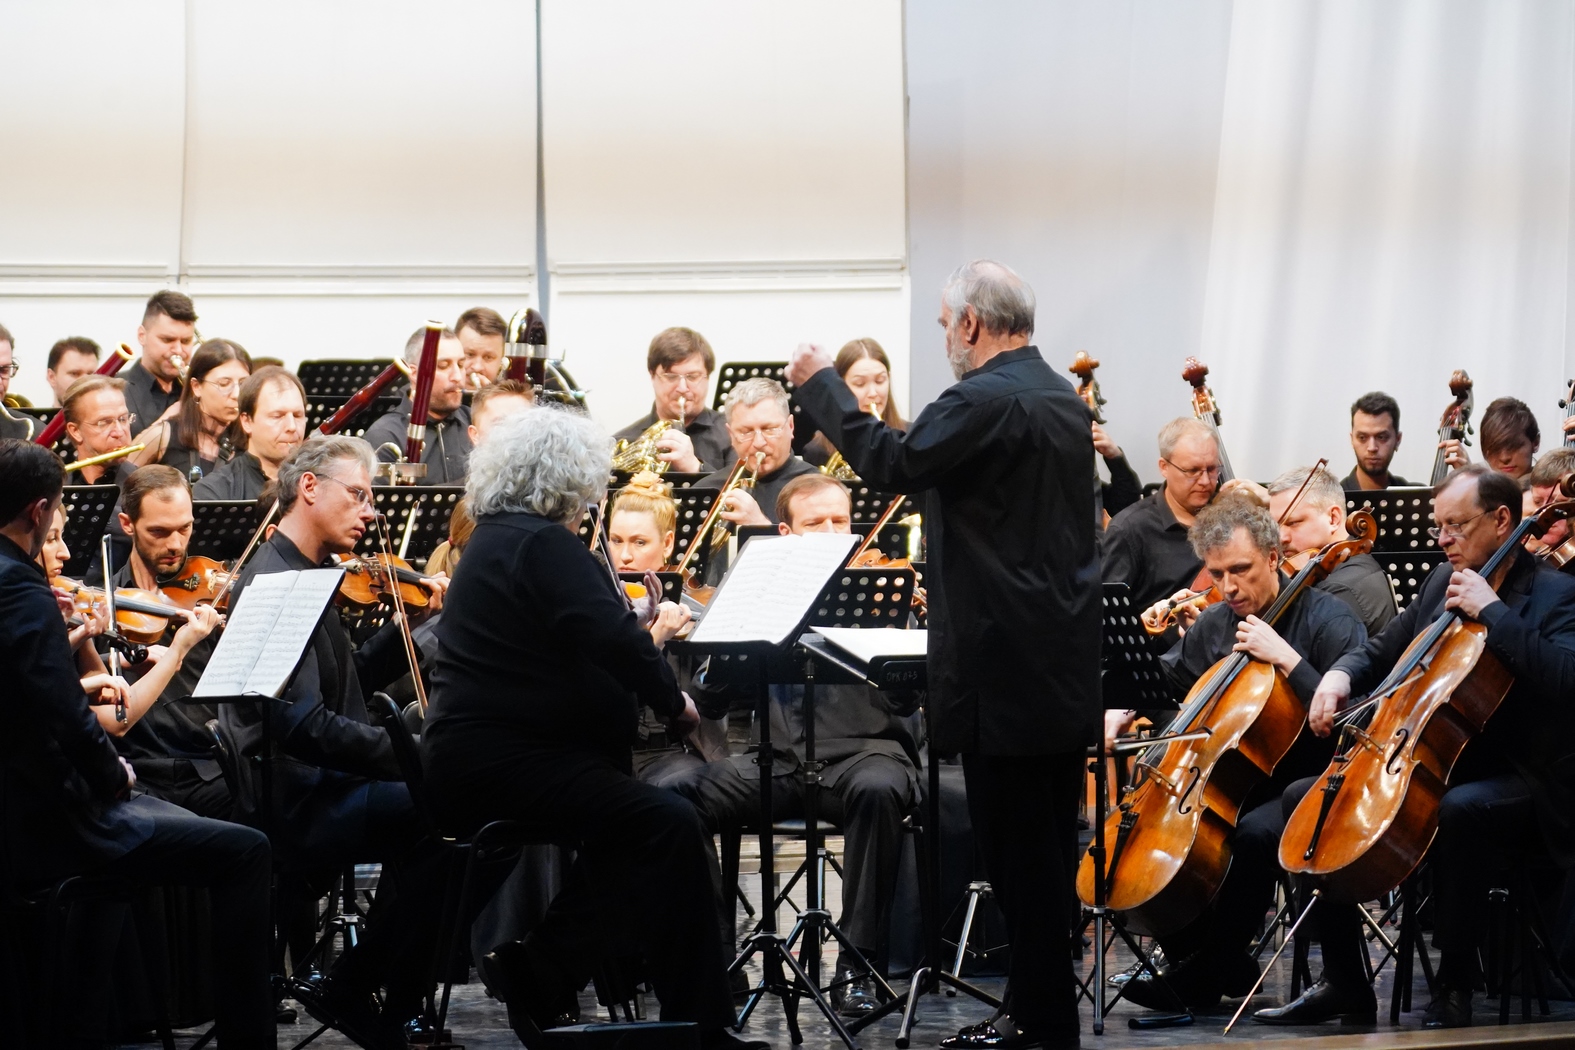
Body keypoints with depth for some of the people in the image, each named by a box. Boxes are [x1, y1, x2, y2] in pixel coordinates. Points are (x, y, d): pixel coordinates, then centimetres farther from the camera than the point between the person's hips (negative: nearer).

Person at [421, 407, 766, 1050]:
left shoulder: (496, 537, 19)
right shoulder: (543, 543, -13)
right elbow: (614, 639, -22)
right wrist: (673, 700, -9)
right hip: (500, 761, -11)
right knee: (667, 824, -19)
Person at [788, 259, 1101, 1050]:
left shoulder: (985, 401, -17)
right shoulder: (1065, 400, 13)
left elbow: (893, 463, -20)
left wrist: (820, 385, -9)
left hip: (1007, 667, -9)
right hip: (1067, 662, 9)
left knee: (1016, 845, -3)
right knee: (1048, 846, 14)